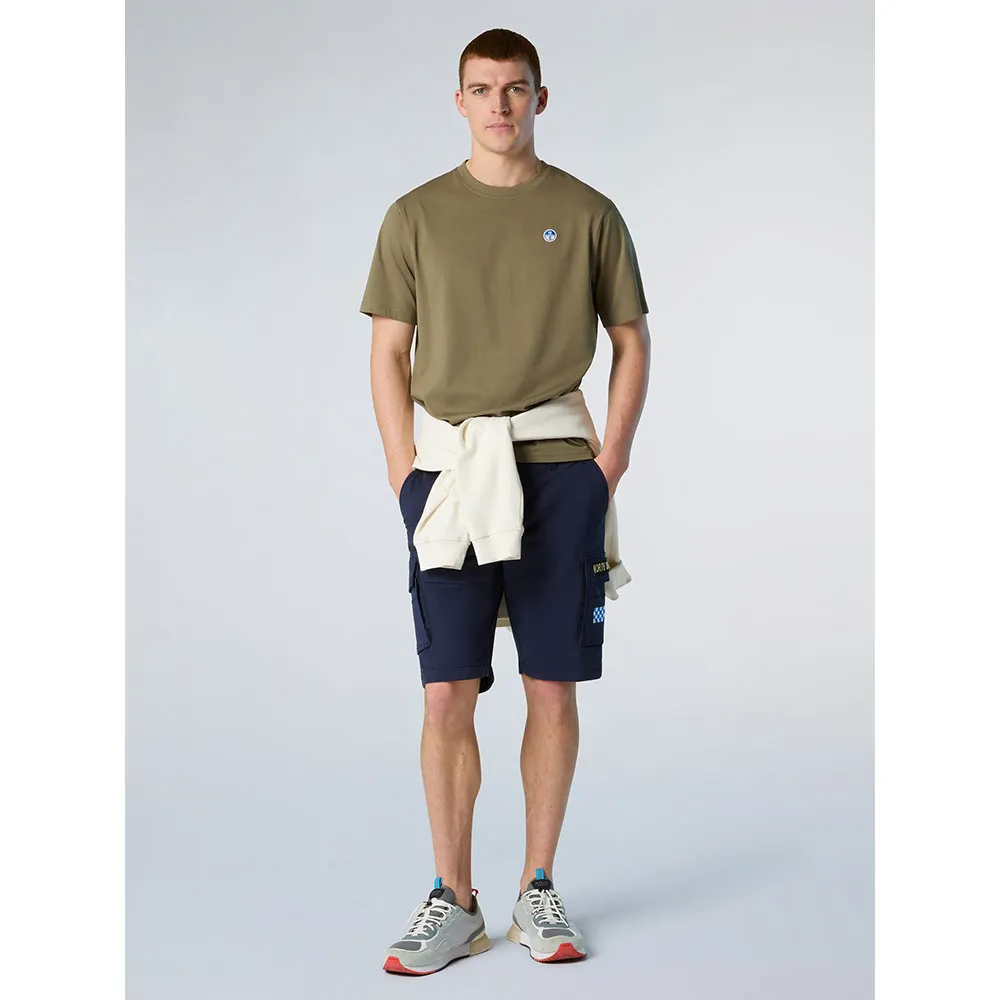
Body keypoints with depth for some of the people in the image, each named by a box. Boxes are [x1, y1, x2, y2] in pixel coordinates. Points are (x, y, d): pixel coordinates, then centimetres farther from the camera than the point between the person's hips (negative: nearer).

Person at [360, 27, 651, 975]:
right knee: (447, 694, -3)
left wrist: (610, 458, 1)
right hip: (449, 468, 0)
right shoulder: (415, 216, 8)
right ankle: (452, 901, 9)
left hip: (559, 465, 0)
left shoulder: (588, 213, 7)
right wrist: (404, 464, -1)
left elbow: (631, 340, 11)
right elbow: (388, 351, 9)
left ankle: (538, 889, 17)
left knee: (552, 688, 4)